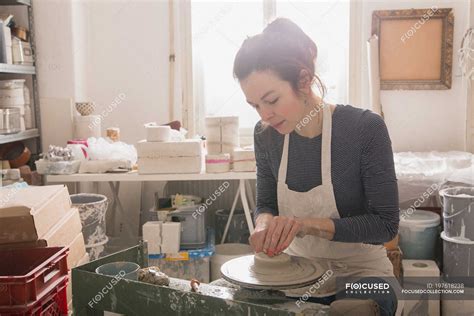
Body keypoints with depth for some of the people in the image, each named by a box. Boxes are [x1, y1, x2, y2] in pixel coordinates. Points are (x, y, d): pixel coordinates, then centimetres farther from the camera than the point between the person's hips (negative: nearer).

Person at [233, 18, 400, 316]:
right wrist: (265, 223, -18)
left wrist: (309, 223, -28)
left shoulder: (365, 128, -20)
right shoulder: (266, 134, -7)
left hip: (359, 278, -3)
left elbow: (385, 224, -16)